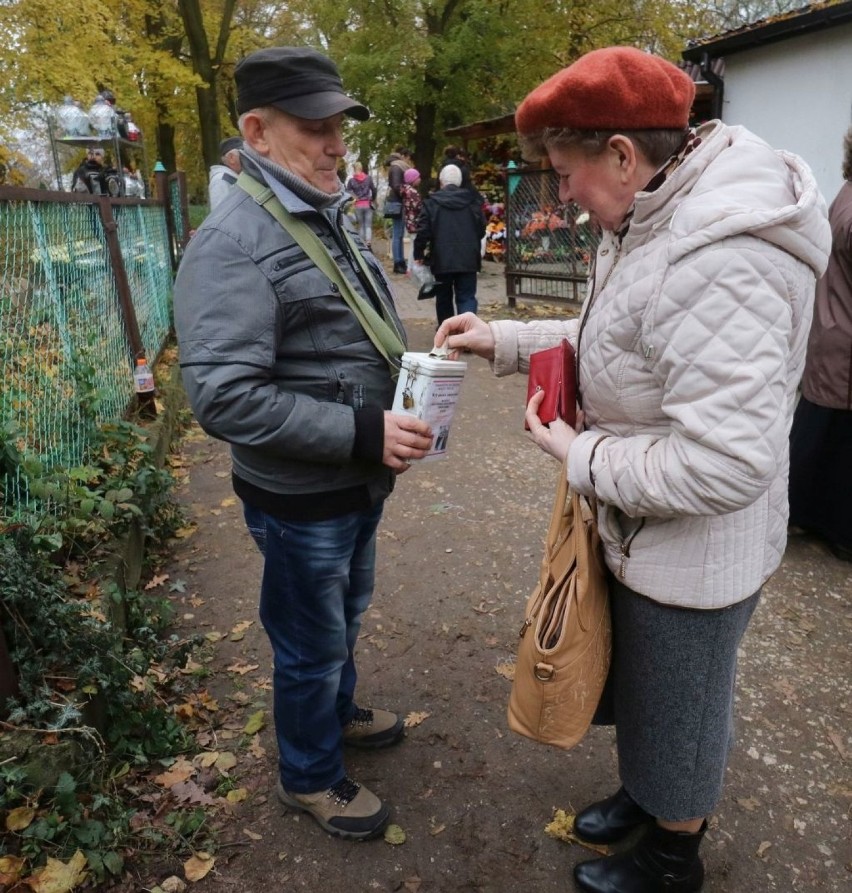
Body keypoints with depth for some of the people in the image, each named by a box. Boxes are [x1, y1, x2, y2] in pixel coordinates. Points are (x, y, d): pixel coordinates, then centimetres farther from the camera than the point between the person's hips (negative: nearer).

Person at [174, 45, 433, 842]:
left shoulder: (326, 221, 9)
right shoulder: (233, 244, -22)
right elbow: (222, 396, -29)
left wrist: (404, 401, 3)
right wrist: (364, 435, -29)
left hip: (357, 482, 9)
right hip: (299, 499, -9)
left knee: (346, 614, 27)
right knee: (313, 643, 11)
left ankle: (337, 711, 53)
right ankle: (308, 776, 37)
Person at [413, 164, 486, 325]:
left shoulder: (431, 202, -3)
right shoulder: (473, 200, 4)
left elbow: (423, 231, -6)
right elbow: (481, 229, 10)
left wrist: (418, 254, 5)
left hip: (442, 259, -1)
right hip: (468, 259, 1)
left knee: (443, 297, 15)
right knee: (467, 297, 2)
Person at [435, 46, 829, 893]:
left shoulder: (718, 265, -33)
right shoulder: (654, 220, -1)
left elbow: (724, 465, -34)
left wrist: (581, 456, -21)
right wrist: (506, 339, 5)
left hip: (694, 553, -9)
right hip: (639, 533, 9)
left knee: (676, 710, 17)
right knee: (633, 680, 29)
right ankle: (644, 796, 57)